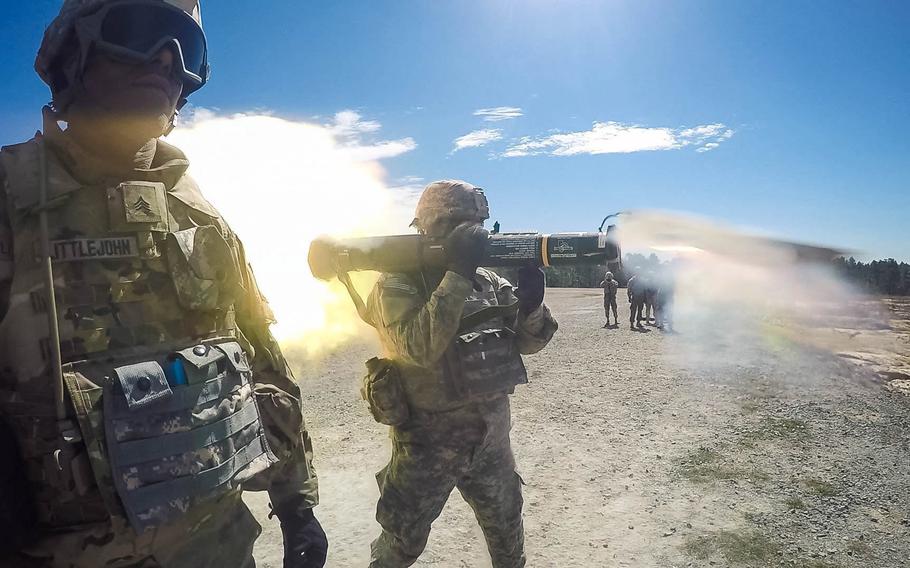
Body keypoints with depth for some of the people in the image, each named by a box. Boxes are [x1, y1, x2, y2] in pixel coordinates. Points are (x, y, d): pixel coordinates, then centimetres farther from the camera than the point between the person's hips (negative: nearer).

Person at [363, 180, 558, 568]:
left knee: (508, 531, 24)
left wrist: (531, 304, -19)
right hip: (429, 441, -5)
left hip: (491, 436, 5)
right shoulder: (398, 285, -15)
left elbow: (528, 342, 3)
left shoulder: (488, 281, 2)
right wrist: (457, 274, -30)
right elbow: (420, 347, -31)